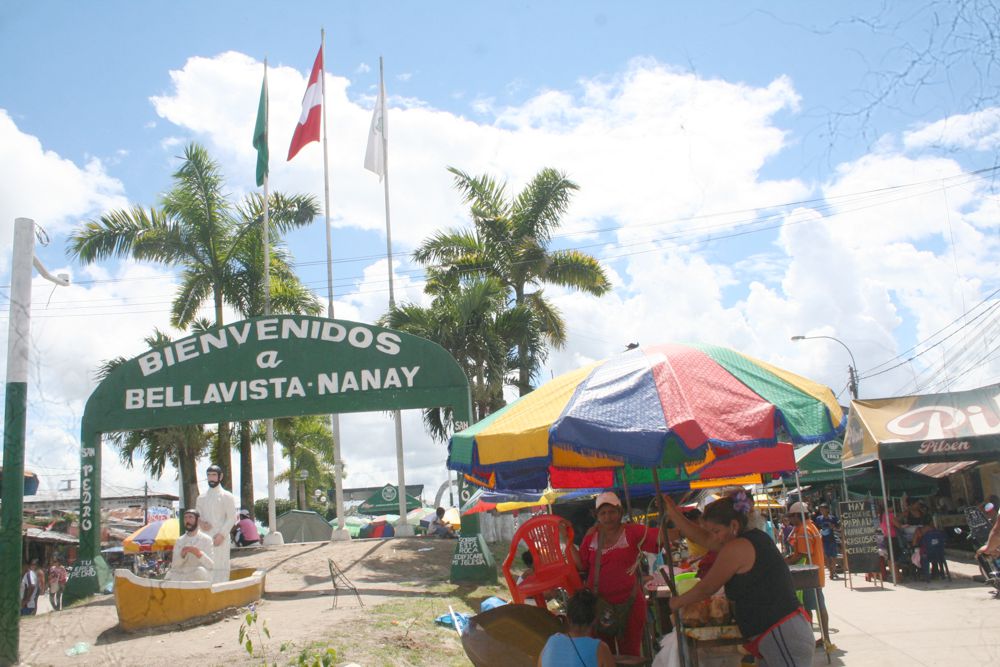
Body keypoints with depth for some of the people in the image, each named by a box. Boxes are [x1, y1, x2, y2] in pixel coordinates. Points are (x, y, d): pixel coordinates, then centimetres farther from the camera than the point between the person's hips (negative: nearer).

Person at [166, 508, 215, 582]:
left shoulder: (206, 540, 3)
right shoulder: (179, 540, 15)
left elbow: (211, 566, -8)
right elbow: (174, 566, 5)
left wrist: (198, 553, -25)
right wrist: (182, 555, -16)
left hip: (200, 577, -2)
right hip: (180, 576, 2)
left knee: (200, 571, -35)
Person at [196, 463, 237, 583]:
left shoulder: (226, 496, 2)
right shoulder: (201, 497, 16)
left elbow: (232, 518, -3)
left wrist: (221, 534, -13)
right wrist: (201, 523, -4)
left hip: (220, 538, -4)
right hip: (204, 537, 4)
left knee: (220, 566, -8)